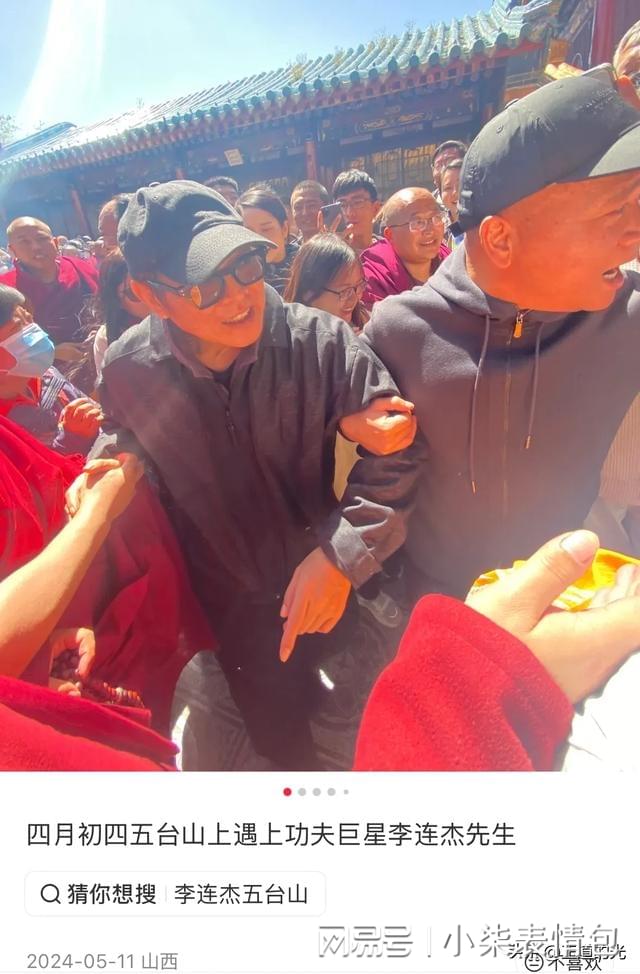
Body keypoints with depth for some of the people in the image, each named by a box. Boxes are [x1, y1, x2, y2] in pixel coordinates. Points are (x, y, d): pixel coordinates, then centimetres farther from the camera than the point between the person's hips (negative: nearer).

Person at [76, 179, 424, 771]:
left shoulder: (319, 340, -23)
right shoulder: (127, 370, -15)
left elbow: (393, 452, -21)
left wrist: (342, 552, -29)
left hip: (337, 594, -1)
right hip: (227, 610, 2)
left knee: (359, 744, 18)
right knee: (280, 742, 21)